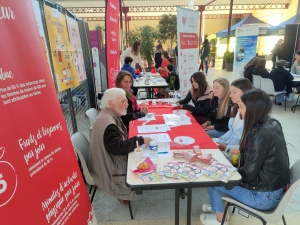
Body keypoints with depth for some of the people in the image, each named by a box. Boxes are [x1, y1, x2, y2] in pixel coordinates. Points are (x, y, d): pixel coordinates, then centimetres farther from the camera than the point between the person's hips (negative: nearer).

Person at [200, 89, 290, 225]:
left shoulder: (260, 135, -28)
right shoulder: (271, 124, -1)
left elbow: (249, 173, -23)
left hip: (264, 196, -8)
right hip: (274, 186, 8)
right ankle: (219, 206, 36)